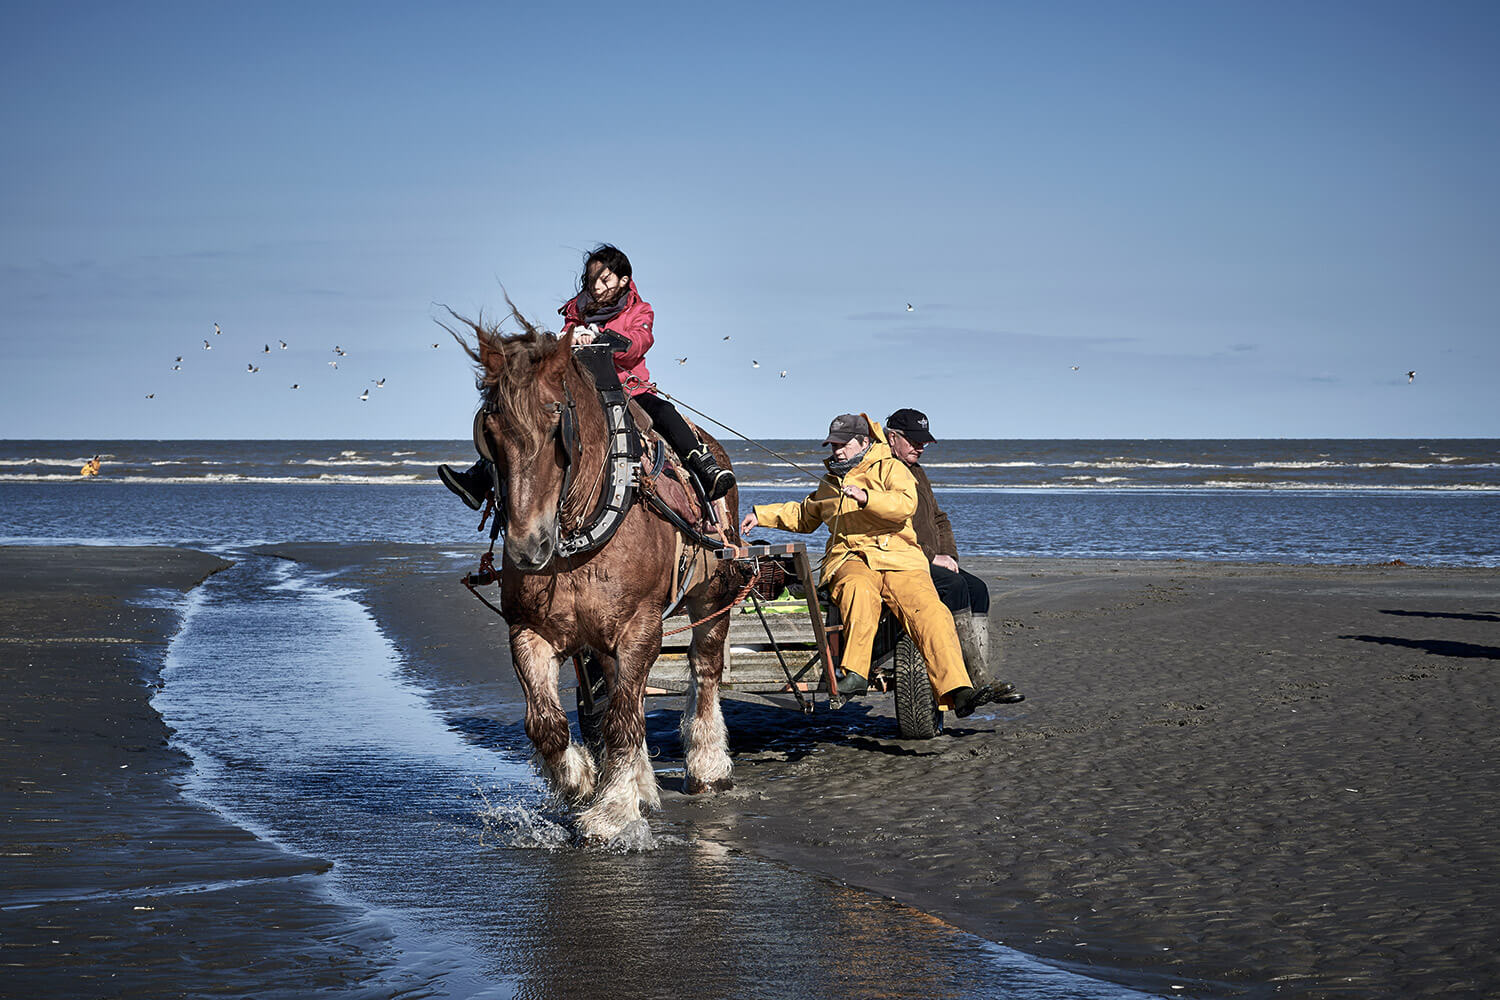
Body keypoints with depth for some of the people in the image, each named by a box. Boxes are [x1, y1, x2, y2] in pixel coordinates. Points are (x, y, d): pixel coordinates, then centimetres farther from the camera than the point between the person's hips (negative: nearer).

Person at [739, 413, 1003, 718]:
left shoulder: (890, 469, 11)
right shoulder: (831, 482, 30)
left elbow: (906, 504, -10)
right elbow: (804, 516, 48)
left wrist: (865, 497, -24)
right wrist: (761, 515, 38)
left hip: (899, 559, -2)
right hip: (849, 558, 2)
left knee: (931, 614, -26)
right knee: (860, 592, -38)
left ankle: (958, 692, -35)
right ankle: (855, 675, -48)